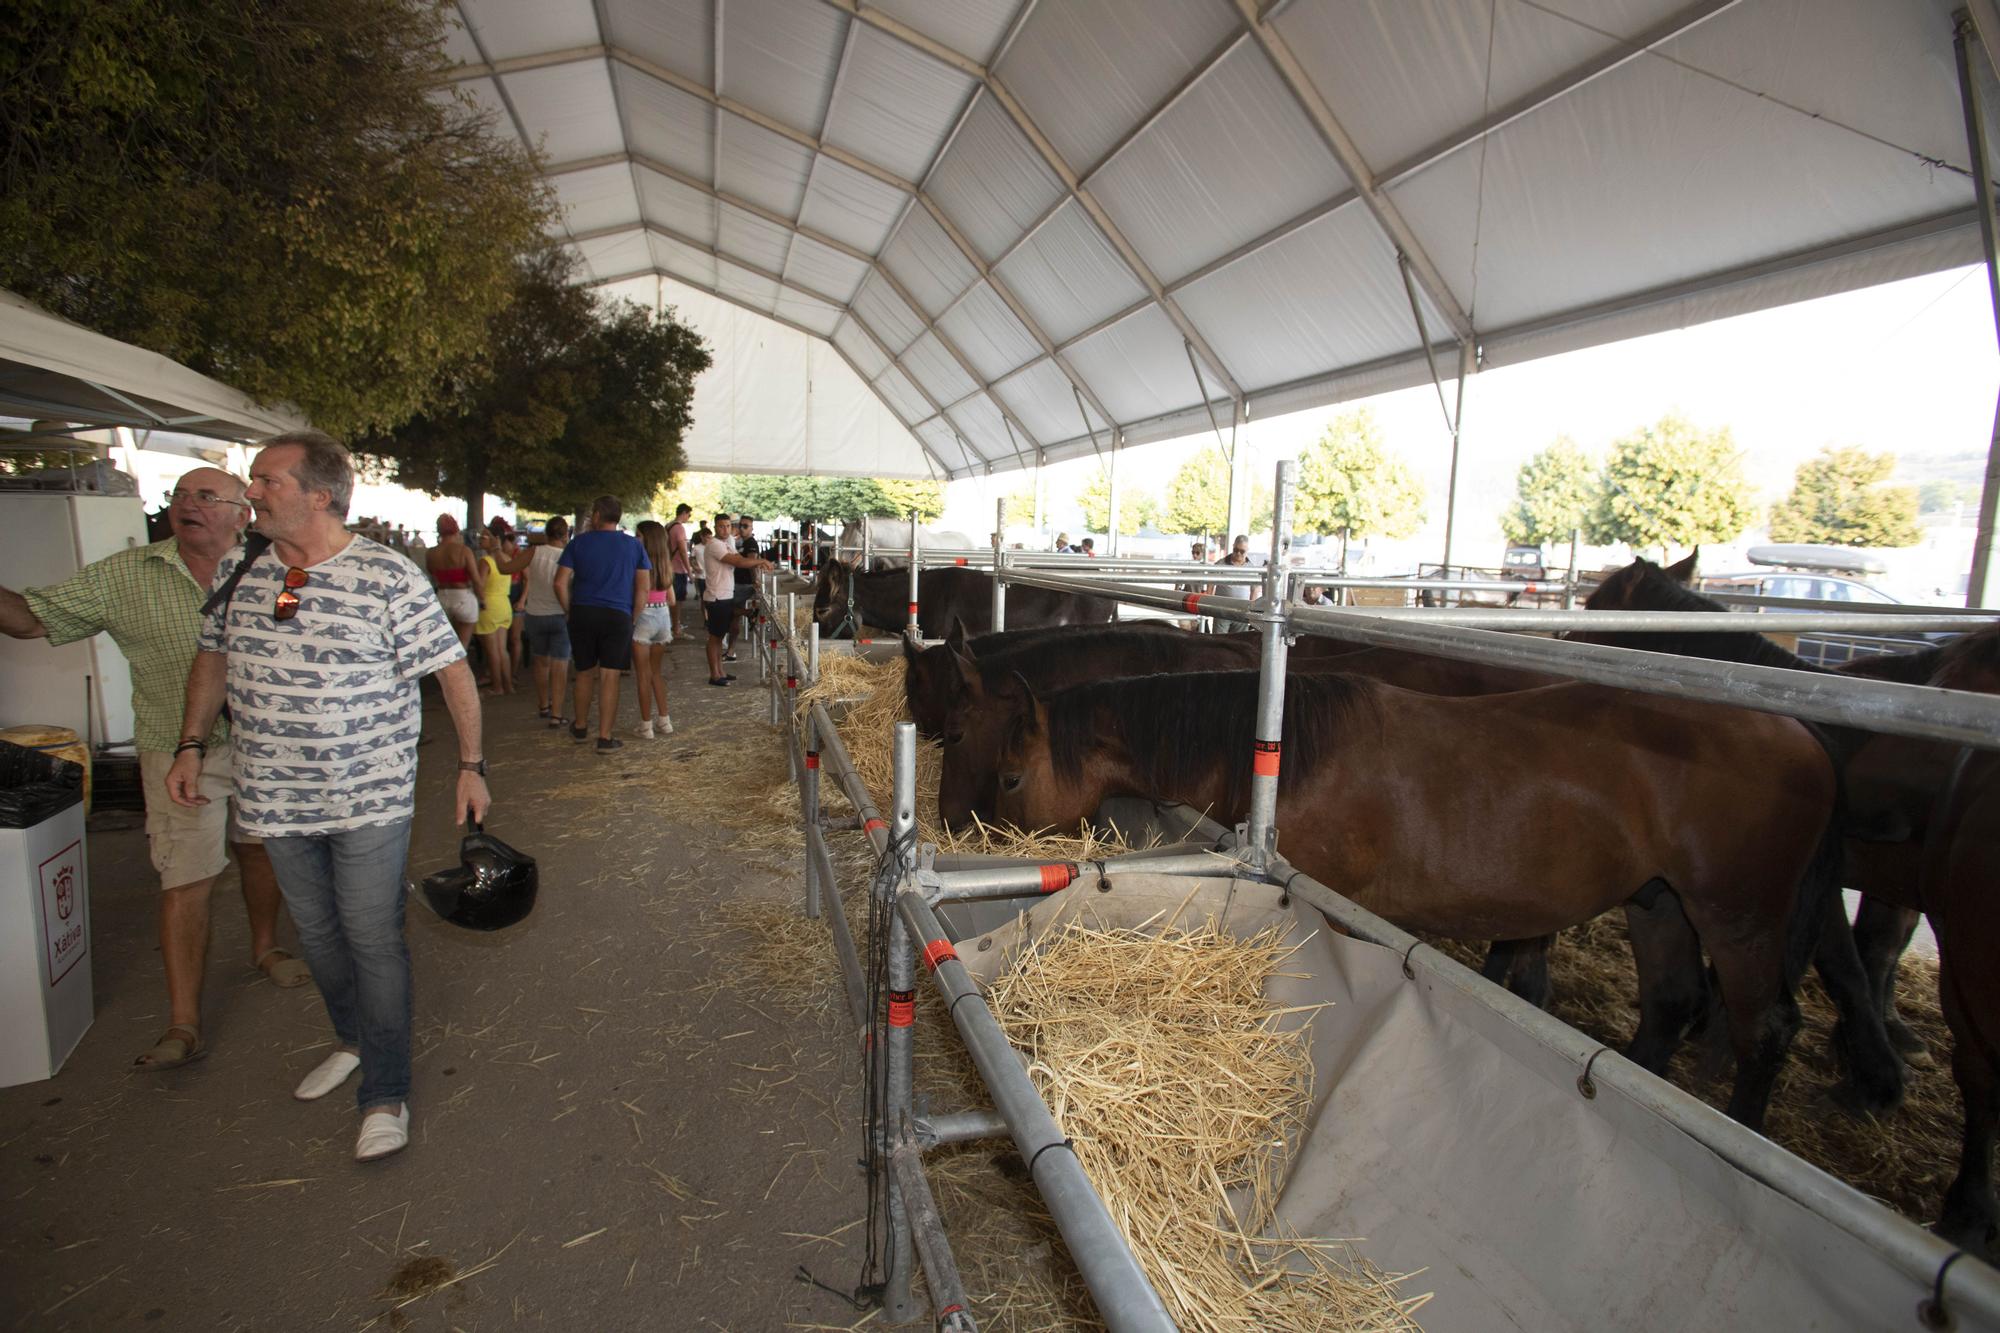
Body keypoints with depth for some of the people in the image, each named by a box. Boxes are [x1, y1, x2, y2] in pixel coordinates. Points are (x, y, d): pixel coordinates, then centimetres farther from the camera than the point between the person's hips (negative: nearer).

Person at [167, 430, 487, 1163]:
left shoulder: (388, 578, -14)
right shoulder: (239, 570, 3)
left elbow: (455, 671, -10)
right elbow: (213, 657, 17)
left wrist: (471, 766, -10)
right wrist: (190, 746, 10)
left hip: (369, 800, -5)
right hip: (276, 798, 6)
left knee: (373, 941, 2)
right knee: (317, 935, 19)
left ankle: (385, 1093, 15)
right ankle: (354, 1041, 42)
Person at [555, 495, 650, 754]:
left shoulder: (579, 542, 3)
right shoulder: (633, 545, 4)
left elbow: (560, 583, -2)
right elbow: (643, 588, 0)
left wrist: (570, 611, 9)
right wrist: (633, 619, 5)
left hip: (583, 614, 1)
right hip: (618, 616, -1)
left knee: (585, 672, 16)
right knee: (609, 677, 0)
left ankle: (580, 727, 33)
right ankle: (605, 738, 1)